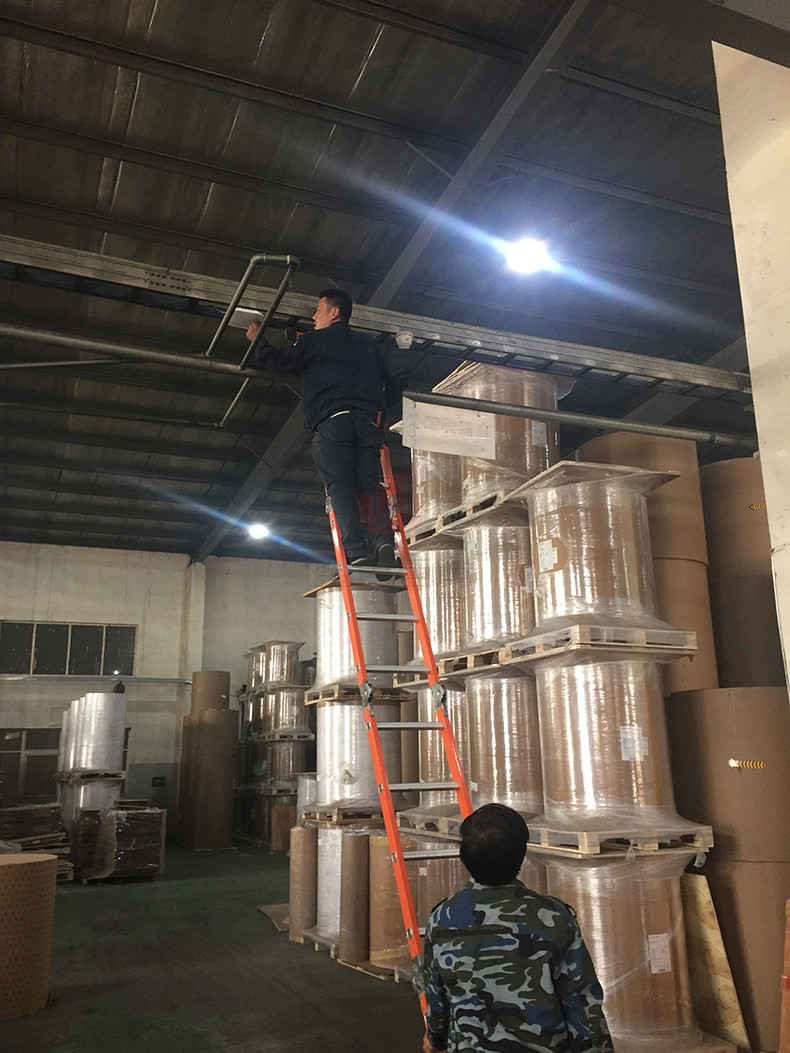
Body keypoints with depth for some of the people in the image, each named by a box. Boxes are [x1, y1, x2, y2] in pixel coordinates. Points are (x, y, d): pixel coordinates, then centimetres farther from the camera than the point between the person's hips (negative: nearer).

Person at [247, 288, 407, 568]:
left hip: (331, 421, -4)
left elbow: (277, 361, 20)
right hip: (368, 423, 4)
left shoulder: (315, 340, 17)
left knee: (340, 487, -13)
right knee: (366, 488, -2)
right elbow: (397, 379, 19)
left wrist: (257, 340, 38)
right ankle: (382, 539, -27)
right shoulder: (369, 344, 28)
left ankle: (357, 550, -30)